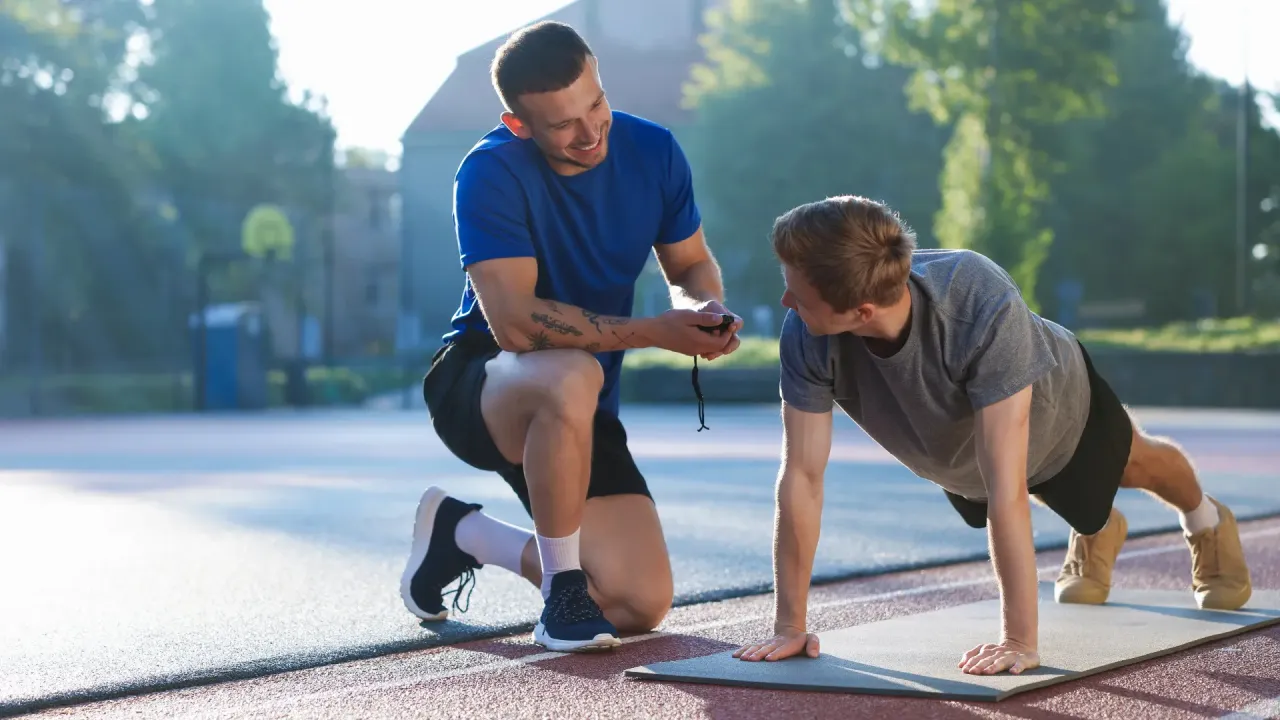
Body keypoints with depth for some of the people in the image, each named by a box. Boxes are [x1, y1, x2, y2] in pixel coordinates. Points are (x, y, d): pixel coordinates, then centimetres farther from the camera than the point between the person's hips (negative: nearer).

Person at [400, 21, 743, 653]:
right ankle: (563, 589, -21)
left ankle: (460, 531, 20)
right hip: (477, 381, -6)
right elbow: (515, 322, -30)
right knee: (572, 377, -43)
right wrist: (656, 332, -31)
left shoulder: (651, 150, -6)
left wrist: (706, 308, -16)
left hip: (578, 411, 6)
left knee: (641, 606, -3)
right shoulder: (491, 173, -22)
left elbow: (690, 264, 8)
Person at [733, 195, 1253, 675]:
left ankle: (1206, 522, 63)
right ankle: (1096, 535, 67)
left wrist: (1019, 642, -49)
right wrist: (789, 625, -31)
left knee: (1134, 464, 29)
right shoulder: (805, 336, -40)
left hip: (1057, 406, -3)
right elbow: (802, 477, -33)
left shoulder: (983, 306, -51)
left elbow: (1006, 488, -50)